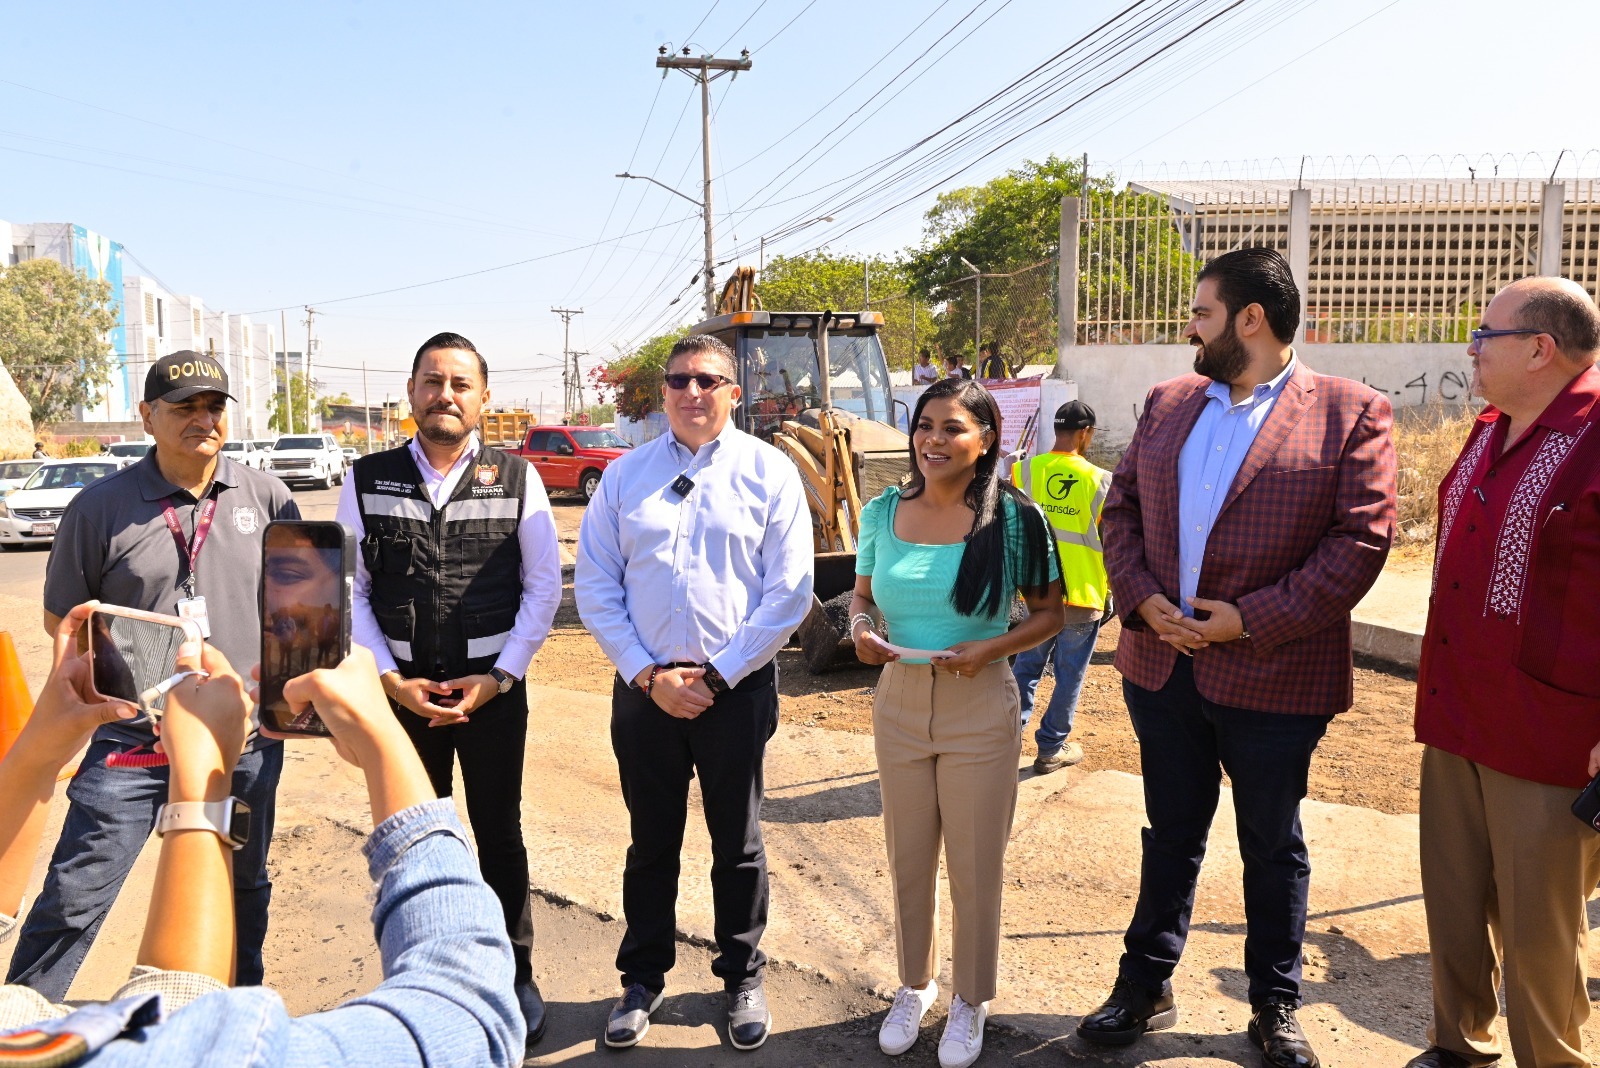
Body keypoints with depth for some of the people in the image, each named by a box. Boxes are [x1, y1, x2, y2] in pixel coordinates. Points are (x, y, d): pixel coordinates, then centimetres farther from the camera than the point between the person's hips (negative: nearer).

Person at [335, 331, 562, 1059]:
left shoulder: (516, 478, -1)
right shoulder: (368, 480, 1)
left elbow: (543, 585, -1)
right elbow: (351, 591, 1)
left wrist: (499, 676, -8)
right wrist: (389, 678, -8)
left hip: (493, 688, -1)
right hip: (401, 688, 1)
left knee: (499, 833, 10)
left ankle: (514, 974, 27)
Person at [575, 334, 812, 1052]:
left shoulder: (769, 472, -2)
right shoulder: (626, 475, 4)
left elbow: (789, 593, -6)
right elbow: (595, 587, 2)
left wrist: (717, 676, -10)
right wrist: (649, 674, -8)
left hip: (737, 688, -1)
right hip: (643, 689, 2)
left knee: (738, 845, 12)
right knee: (651, 844, 14)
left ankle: (743, 979, 32)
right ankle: (643, 980, 33)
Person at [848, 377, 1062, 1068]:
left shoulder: (1014, 518, -11)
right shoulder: (883, 512, -1)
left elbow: (1049, 612, -3)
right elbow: (862, 595, 10)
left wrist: (990, 649, -19)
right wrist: (859, 629, -12)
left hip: (980, 709, -3)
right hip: (899, 701, 3)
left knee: (975, 866, 11)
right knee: (907, 859, 17)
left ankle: (971, 1000, 34)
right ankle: (914, 985, 40)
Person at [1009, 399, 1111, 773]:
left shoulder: (1023, 471, -5)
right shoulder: (1100, 480, -10)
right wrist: (1113, 585, 10)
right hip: (1084, 594, -2)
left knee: (1027, 664, 17)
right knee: (1069, 675, 9)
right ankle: (1052, 749, 18)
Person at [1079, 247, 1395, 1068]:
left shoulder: (1351, 414, -7)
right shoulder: (1167, 403, 8)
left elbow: (1362, 539, -13)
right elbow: (1121, 506, 8)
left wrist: (1254, 618, -17)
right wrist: (1142, 597, -7)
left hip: (1272, 677, -4)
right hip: (1162, 663, 4)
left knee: (1272, 846, 14)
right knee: (1170, 834, 18)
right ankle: (1144, 986, 33)